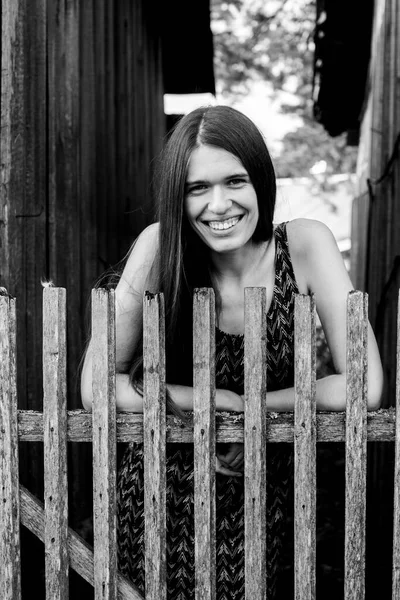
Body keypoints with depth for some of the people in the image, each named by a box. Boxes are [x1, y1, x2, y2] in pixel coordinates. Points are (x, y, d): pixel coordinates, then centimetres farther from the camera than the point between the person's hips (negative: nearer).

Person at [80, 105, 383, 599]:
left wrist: (248, 406, -16)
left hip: (259, 494, 1)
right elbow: (96, 389, -17)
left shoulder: (305, 244, -15)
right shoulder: (158, 248, -16)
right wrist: (218, 400, -20)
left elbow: (364, 389, -18)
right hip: (160, 491, 0)